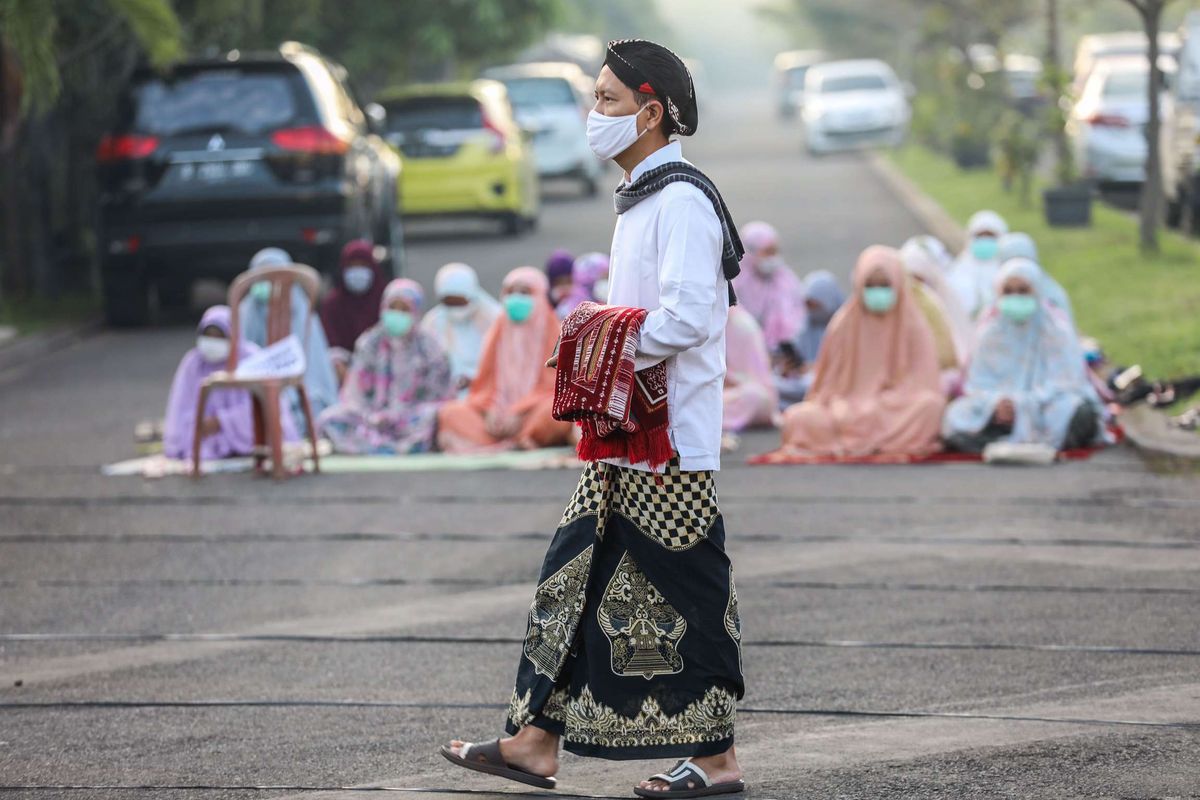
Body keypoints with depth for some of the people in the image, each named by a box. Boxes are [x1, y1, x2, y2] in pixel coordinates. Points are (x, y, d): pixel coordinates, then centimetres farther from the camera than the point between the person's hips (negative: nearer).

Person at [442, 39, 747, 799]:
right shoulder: (641, 197, 17)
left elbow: (686, 314, -25)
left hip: (671, 445, -10)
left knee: (682, 595, -3)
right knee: (574, 580, 8)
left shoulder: (682, 200, -15)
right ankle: (538, 739, 11)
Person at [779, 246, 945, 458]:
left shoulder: (913, 326, 1)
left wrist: (879, 405, -16)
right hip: (848, 411, 1)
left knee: (930, 404, -34)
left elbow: (924, 385, -4)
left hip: (898, 413, -1)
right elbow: (829, 384, 6)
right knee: (798, 418, -27)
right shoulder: (845, 325, 4)